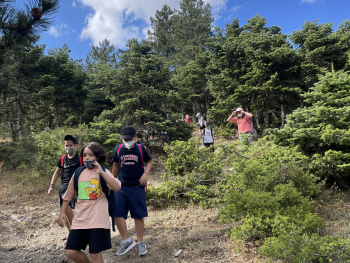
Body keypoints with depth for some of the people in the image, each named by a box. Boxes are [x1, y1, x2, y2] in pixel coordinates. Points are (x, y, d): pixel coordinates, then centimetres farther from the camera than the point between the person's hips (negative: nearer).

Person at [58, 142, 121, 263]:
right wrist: (62, 213, 12)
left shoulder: (103, 172, -5)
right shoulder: (78, 173, 7)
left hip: (98, 221, -5)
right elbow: (68, 195, 16)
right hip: (79, 220, 5)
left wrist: (101, 172, -27)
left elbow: (117, 187, -23)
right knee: (70, 251, 5)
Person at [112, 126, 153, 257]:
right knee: (117, 213, -7)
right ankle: (127, 240, 11)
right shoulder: (118, 149, 1)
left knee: (138, 215, 5)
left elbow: (149, 162, 6)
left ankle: (140, 243, 22)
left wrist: (145, 174, -11)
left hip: (137, 187, -2)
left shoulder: (140, 148, -4)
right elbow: (116, 165, 14)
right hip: (121, 187, 2)